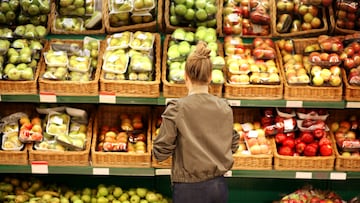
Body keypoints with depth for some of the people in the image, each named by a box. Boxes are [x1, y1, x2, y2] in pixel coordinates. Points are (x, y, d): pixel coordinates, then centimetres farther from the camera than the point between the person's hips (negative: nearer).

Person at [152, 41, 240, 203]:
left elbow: (160, 153, -11)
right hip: (219, 186, 4)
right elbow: (233, 145, 8)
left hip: (189, 189, -4)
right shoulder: (225, 108, -2)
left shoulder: (176, 109, -15)